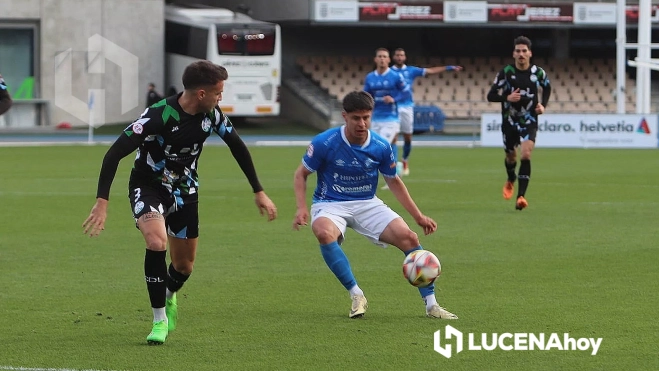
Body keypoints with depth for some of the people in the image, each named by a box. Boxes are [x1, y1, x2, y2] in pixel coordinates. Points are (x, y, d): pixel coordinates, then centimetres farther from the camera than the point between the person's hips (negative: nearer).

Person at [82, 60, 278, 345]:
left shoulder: (211, 115, -11)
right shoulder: (158, 116, -29)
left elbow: (237, 147, 8)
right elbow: (115, 153, -29)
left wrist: (259, 192, 10)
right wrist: (102, 201, -37)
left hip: (184, 191, 5)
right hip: (148, 186, -5)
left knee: (184, 265, 10)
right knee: (157, 241, -32)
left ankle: (169, 296, 48)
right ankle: (159, 320, -17)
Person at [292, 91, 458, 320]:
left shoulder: (381, 147, -6)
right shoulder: (324, 143, -15)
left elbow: (393, 182, 10)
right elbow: (301, 174, -2)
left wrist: (418, 216, 7)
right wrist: (302, 208, -17)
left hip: (367, 204, 3)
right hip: (330, 204, -3)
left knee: (408, 237, -17)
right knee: (324, 232, -38)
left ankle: (431, 304, -8)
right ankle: (356, 295, -26)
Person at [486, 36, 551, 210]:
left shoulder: (538, 72, -4)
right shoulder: (506, 72, -8)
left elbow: (547, 87, 19)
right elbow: (491, 96, -7)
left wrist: (543, 105, 2)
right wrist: (507, 97, -25)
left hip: (529, 121, -1)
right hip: (509, 121, 1)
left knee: (526, 155, -20)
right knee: (511, 156, 16)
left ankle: (521, 196, -20)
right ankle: (511, 180, 51)